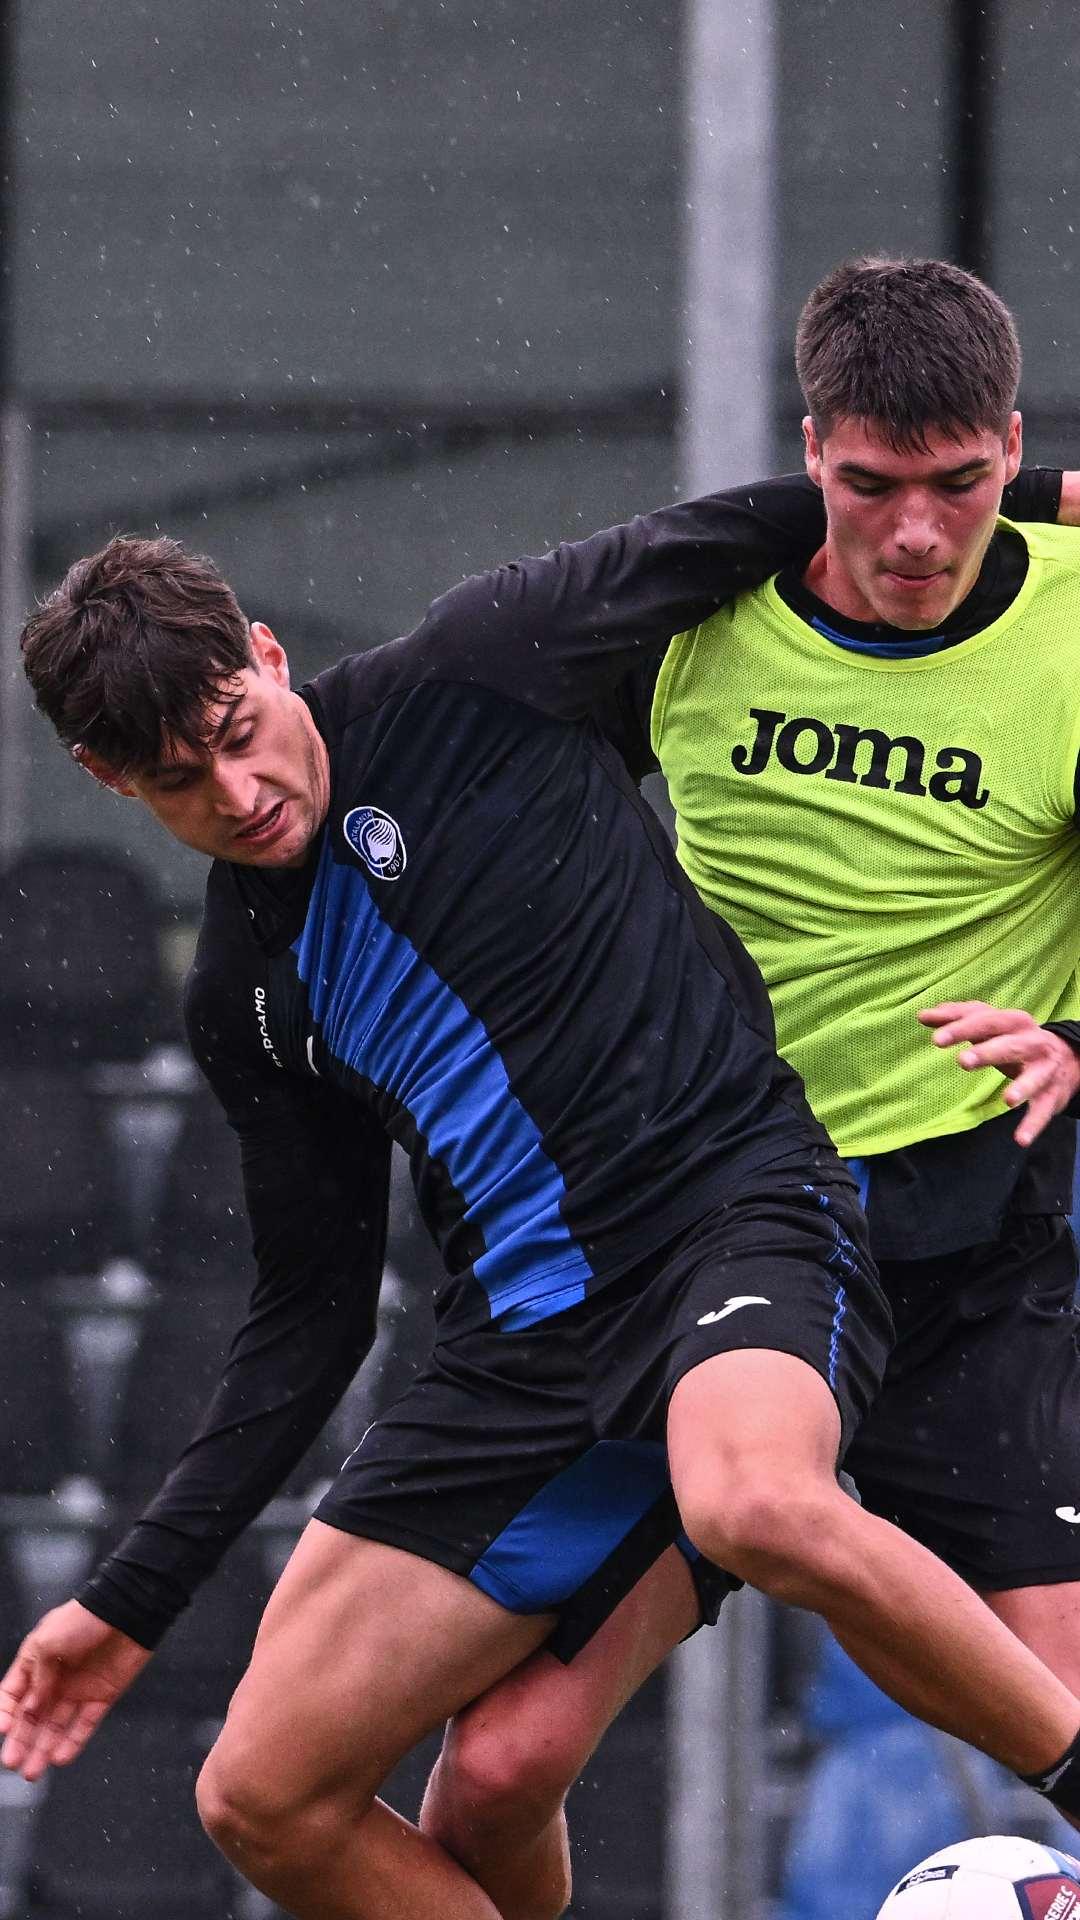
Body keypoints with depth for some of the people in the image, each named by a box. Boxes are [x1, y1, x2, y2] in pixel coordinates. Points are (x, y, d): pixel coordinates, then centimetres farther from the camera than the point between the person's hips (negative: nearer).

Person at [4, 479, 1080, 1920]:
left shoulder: (464, 682, -2)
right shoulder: (246, 996, 14)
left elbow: (725, 538, 7)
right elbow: (313, 1311, 20)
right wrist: (133, 1598, 17)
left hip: (741, 1214, -6)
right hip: (522, 1338, 6)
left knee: (756, 1506, -42)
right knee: (265, 1800, -3)